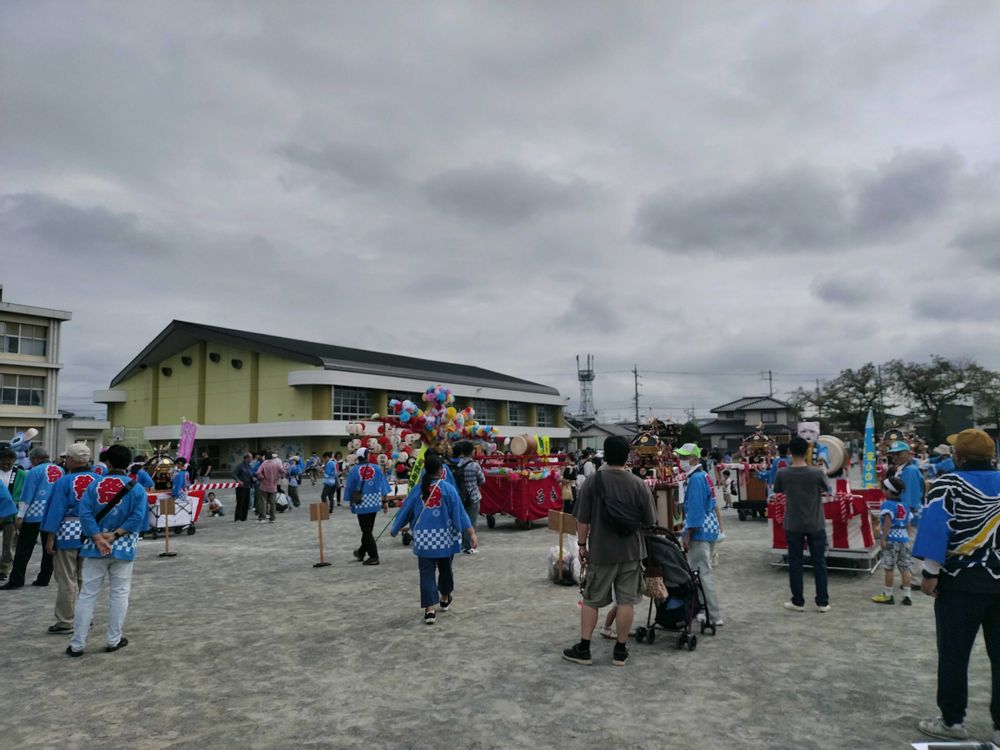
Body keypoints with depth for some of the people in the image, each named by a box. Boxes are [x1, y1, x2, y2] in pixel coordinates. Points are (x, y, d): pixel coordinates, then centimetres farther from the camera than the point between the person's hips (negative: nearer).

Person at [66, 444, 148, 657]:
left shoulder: (94, 484, -1)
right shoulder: (136, 488, -4)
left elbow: (85, 514, -9)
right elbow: (138, 517, -14)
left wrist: (98, 539, -11)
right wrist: (115, 535, -10)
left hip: (95, 547, 1)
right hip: (123, 548, -1)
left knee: (87, 595, 8)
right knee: (119, 594, 10)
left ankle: (77, 644, 10)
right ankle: (113, 640, 16)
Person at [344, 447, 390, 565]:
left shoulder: (353, 470, -7)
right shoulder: (376, 469, -1)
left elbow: (349, 487, 0)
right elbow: (383, 485, 1)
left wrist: (350, 500, 15)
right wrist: (384, 501, 9)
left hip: (361, 503, -3)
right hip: (375, 502, 3)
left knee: (366, 530, 3)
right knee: (368, 529, 17)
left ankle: (374, 556, 1)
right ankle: (361, 552, 32)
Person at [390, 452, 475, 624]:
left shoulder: (418, 488, -2)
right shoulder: (448, 488, -8)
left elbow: (405, 510, 8)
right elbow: (460, 513, -11)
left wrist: (394, 529, 23)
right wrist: (472, 533, -9)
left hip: (423, 537, 1)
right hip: (444, 536, -1)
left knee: (426, 573, 3)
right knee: (445, 569, 20)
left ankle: (429, 609, -5)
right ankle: (445, 599, 38)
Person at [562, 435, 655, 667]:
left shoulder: (592, 482, -9)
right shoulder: (639, 485, -5)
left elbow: (582, 520, -7)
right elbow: (649, 522, 1)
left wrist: (582, 545, 6)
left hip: (601, 552, -1)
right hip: (631, 552, 1)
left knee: (591, 600, 10)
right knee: (626, 601, 9)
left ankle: (583, 649, 15)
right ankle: (620, 650, 17)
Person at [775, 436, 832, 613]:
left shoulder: (782, 473, -12)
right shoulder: (817, 472, -15)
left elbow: (777, 491, 5)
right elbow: (827, 491, 3)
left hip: (793, 525, 0)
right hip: (815, 524, 0)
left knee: (795, 563, 9)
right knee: (819, 563, 11)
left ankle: (798, 602, 15)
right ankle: (822, 602, 17)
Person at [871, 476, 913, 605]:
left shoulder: (887, 504, -10)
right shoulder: (904, 506, 14)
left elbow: (887, 523, -18)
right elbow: (908, 525, 15)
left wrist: (883, 539, -17)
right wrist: (907, 537, 22)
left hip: (891, 539, -7)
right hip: (904, 539, 7)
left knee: (889, 568, 1)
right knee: (905, 568, 9)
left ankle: (887, 595, 8)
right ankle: (907, 596, 11)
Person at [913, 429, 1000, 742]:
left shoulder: (948, 484, -9)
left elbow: (936, 529, -15)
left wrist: (930, 573, -10)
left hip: (961, 581, -5)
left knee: (954, 653, 5)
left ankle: (952, 720, 13)